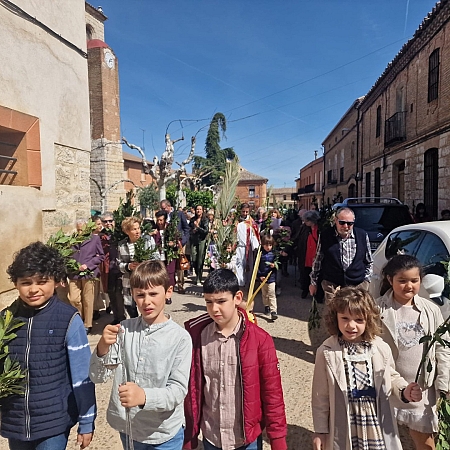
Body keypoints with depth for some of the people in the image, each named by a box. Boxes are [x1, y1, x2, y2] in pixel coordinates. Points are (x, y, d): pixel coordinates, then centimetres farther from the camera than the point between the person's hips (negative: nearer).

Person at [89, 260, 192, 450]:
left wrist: (144, 396, -36)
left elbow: (178, 391, -19)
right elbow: (97, 376, -7)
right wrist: (103, 347, -26)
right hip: (127, 428, 4)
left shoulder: (180, 338, -18)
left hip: (164, 434, -3)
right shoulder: (124, 329, -7)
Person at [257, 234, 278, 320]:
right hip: (262, 277, 2)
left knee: (272, 294, -7)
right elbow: (256, 266, -2)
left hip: (271, 277, -1)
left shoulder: (273, 254, -3)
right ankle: (266, 307, 37)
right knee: (264, 294, 17)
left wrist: (274, 265, -16)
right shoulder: (260, 254, -5)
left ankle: (273, 311, -6)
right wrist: (260, 276, -10)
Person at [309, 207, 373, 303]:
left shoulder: (362, 235, 1)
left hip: (358, 285, 1)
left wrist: (366, 280, 7)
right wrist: (313, 282, 12)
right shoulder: (325, 236, -2)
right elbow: (317, 261, 8)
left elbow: (369, 262, 13)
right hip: (332, 285, -1)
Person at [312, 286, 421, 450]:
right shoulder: (326, 352, -14)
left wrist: (404, 391, -12)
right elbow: (321, 395, -6)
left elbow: (391, 377, 9)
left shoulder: (381, 348, -9)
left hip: (377, 426, 2)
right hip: (343, 428, -1)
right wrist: (320, 430, 0)